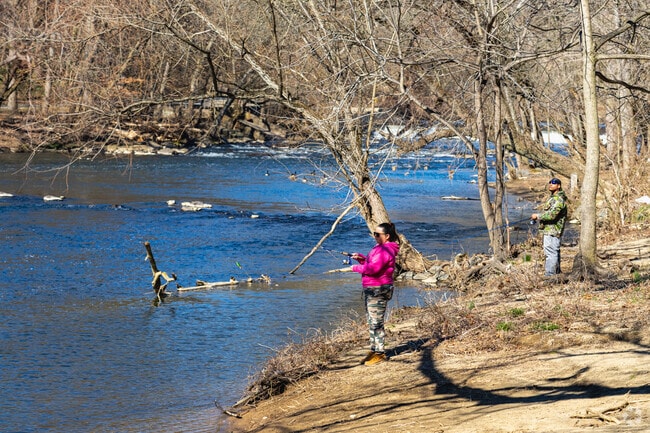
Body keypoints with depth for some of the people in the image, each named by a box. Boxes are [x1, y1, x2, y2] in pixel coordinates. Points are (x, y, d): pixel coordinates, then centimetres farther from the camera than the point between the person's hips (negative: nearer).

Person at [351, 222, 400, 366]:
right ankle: (374, 350, 22)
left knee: (376, 322, -8)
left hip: (378, 290, -11)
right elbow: (370, 264, 23)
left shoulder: (386, 250, -17)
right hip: (370, 289, 11)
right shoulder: (379, 247, 17)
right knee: (371, 322, 15)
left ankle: (380, 353, -3)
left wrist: (357, 268, -13)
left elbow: (374, 268, -26)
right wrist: (361, 258, 5)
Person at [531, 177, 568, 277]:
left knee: (551, 253, -11)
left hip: (552, 231, -11)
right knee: (554, 252, 18)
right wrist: (538, 217, 16)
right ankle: (556, 272, 28)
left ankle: (549, 275, -11)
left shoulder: (559, 199, -16)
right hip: (550, 230, 11)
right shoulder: (553, 198, 18)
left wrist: (538, 216, -16)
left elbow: (552, 215, -26)